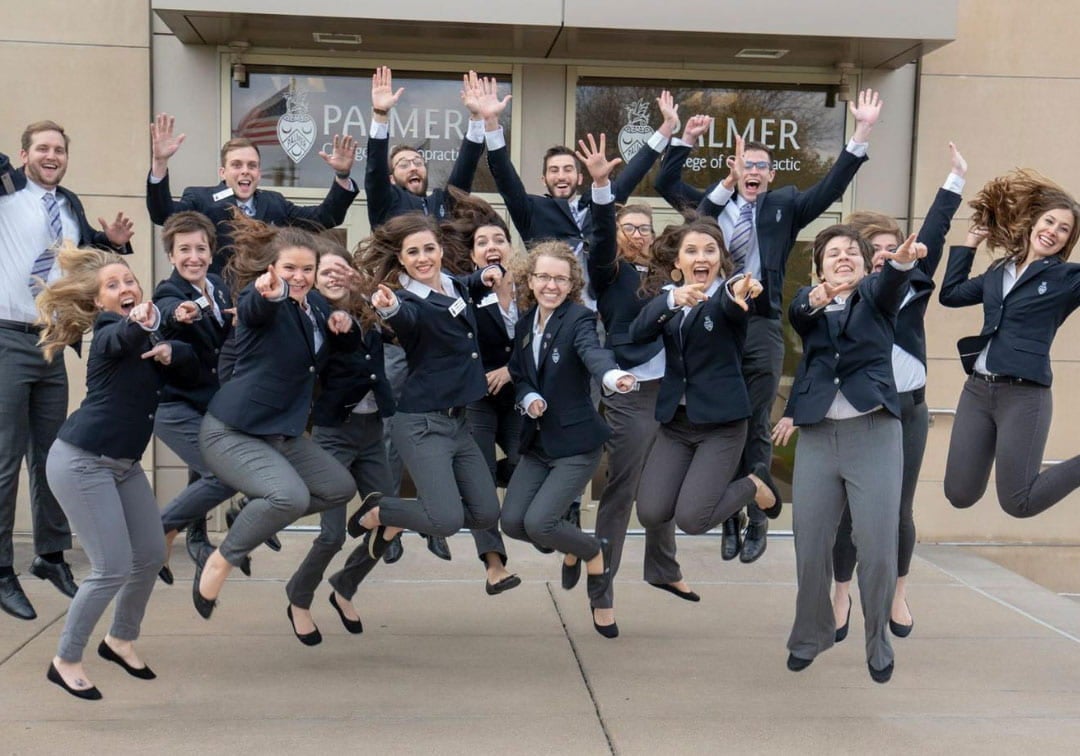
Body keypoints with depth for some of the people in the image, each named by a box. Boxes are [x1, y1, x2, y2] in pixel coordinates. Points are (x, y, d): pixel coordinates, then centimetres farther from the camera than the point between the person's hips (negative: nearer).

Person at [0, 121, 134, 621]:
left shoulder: (71, 206, 12)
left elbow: (87, 246, 29)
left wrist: (112, 240, 11)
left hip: (53, 343, 6)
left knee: (51, 454, 14)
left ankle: (51, 556, 28)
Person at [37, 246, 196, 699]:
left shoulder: (145, 332, 8)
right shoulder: (109, 333, -15)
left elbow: (192, 369, 9)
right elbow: (123, 339, -40)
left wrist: (170, 351, -12)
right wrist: (137, 325, -62)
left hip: (123, 463, 8)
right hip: (80, 462, -8)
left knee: (151, 555, 11)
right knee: (113, 568, -8)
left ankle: (120, 640, 34)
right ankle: (65, 661, 11)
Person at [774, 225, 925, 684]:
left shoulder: (875, 294, 6)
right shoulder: (809, 303, 10)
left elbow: (891, 284, -16)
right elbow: (796, 313, -12)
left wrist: (904, 259, -40)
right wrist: (817, 299, -35)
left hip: (873, 432, -1)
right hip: (817, 435, 2)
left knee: (877, 546, -4)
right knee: (810, 543, 5)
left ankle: (878, 641, 18)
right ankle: (812, 634, 26)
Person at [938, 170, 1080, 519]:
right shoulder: (999, 272, 14)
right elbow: (949, 293, 23)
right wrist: (971, 240, 22)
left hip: (1024, 394, -5)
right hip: (977, 388, 5)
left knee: (1017, 502, -6)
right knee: (959, 494, 6)